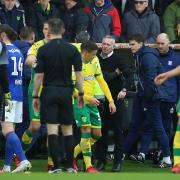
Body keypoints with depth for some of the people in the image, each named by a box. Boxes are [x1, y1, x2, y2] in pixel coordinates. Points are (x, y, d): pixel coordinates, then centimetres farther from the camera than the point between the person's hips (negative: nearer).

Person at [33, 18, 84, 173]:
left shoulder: (43, 50, -5)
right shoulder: (72, 49, 1)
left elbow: (39, 75, -7)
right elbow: (78, 73, -2)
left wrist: (35, 96, 1)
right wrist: (81, 94, 6)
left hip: (49, 92, -2)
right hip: (66, 91, 2)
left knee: (52, 130, -3)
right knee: (68, 129, 11)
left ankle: (56, 166, -9)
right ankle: (70, 166, 12)